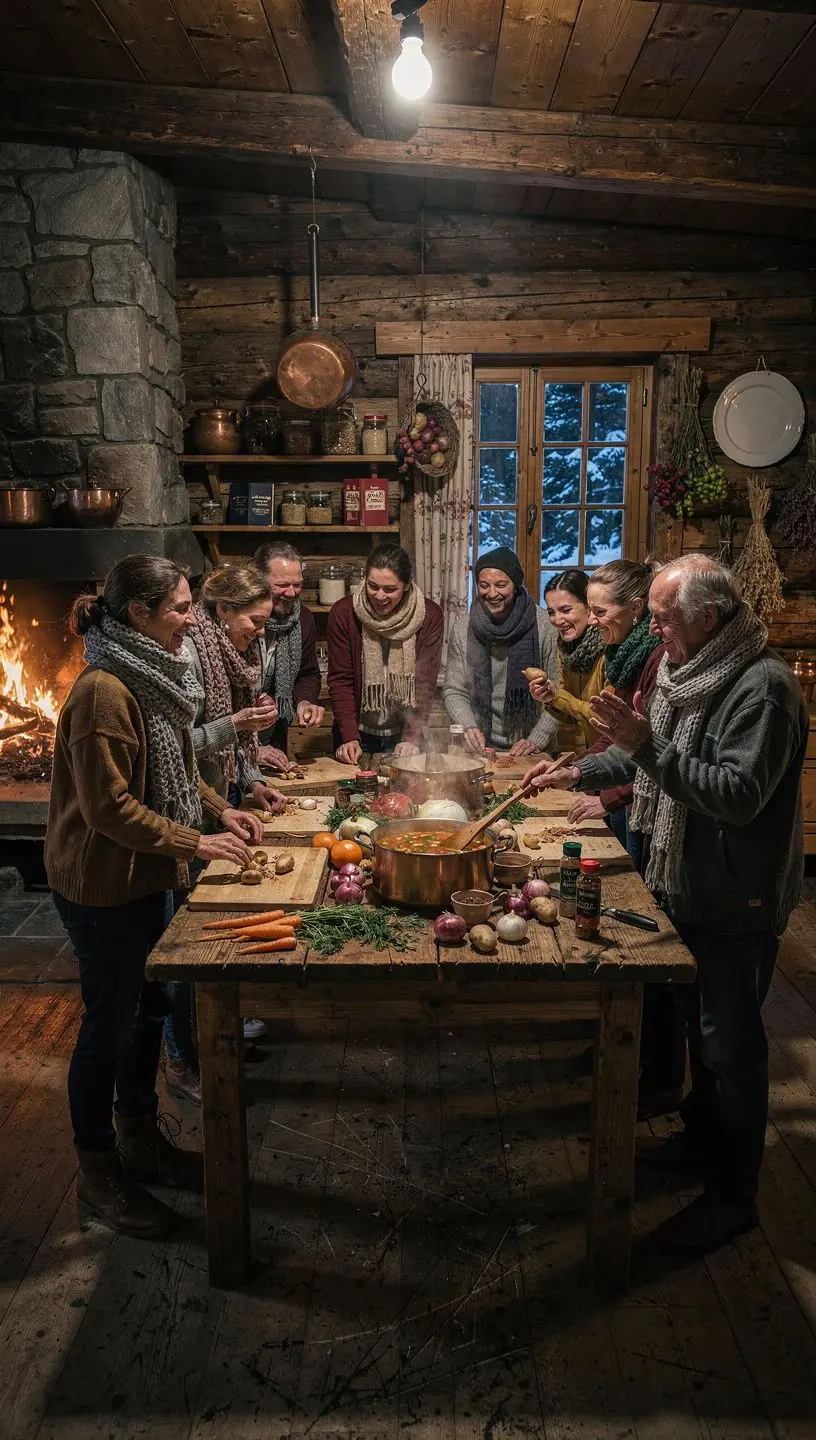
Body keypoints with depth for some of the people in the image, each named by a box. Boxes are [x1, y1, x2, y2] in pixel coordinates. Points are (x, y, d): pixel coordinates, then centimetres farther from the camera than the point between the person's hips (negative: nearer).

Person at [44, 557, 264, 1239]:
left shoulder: (155, 676, 7)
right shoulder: (104, 691, -24)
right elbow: (108, 806, -24)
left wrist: (222, 809, 4)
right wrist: (196, 842, -21)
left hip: (145, 875, 9)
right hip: (101, 882, -9)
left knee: (150, 1005, 19)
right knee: (110, 1022, 6)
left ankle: (141, 1142, 38)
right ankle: (97, 1175, 27)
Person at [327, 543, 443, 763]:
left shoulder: (429, 616, -9)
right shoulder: (343, 613, -10)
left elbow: (425, 684, -11)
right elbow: (340, 681, -10)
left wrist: (411, 738, -20)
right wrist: (350, 738, -19)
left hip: (405, 738, 0)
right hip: (359, 735, 0)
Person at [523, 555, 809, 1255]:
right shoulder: (689, 671, 7)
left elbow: (740, 795, -31)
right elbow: (652, 758, 19)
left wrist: (648, 745, -33)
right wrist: (579, 772, 9)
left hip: (738, 901, -9)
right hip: (688, 886, 9)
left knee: (731, 1043, 5)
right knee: (700, 1022, 23)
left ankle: (734, 1194, 24)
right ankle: (703, 1138, 44)